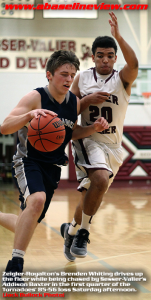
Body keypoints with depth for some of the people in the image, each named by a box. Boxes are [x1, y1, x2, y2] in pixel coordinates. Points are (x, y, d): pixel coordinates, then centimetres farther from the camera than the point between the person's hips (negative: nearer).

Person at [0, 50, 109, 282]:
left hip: (52, 167, 6)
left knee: (27, 225, 12)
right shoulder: (35, 98, -16)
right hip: (29, 161, -6)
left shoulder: (75, 103, 1)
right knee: (37, 200, -36)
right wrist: (29, 115, -43)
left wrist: (94, 128, 0)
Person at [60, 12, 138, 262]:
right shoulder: (82, 78, 3)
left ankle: (71, 230, 39)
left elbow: (134, 64, -26)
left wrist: (118, 36, -36)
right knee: (101, 179, -30)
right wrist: (87, 100, -14)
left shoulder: (122, 79, -3)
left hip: (112, 146, 2)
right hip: (88, 140, -2)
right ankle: (83, 232, -14)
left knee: (91, 197, 11)